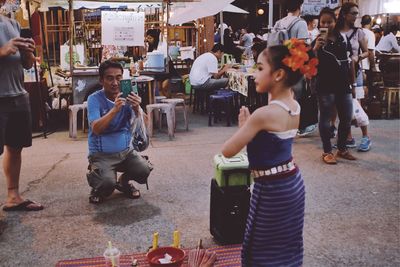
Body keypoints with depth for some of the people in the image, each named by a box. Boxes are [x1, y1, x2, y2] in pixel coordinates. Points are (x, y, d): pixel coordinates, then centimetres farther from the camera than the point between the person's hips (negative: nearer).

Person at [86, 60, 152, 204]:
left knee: (144, 171, -20)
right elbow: (96, 129, -24)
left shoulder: (127, 97, -2)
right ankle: (97, 189, 12)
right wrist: (115, 109, -36)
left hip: (125, 150, 3)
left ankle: (124, 182, 15)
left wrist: (136, 109, -32)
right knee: (107, 184, -27)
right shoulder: (94, 99, -10)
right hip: (101, 154, -3)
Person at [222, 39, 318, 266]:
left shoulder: (264, 114, -25)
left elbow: (228, 151, -20)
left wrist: (243, 126, -5)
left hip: (272, 190, -8)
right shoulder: (295, 107, 1)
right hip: (293, 183, 8)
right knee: (286, 248, 23)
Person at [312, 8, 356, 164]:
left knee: (347, 119, 10)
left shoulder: (343, 38, 8)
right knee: (326, 119, 3)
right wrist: (316, 48, -25)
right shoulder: (317, 42, -3)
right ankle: (327, 151, 14)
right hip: (326, 86, -5)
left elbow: (348, 61, 17)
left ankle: (342, 148, 26)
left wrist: (352, 82, 14)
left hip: (344, 85, 5)